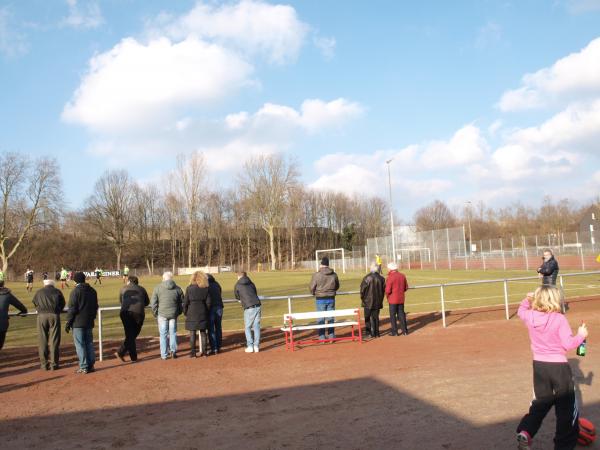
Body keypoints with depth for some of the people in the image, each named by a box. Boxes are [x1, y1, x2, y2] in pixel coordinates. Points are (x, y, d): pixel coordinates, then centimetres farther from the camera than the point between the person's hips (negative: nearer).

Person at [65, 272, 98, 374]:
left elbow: (72, 309, -13)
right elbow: (95, 307, 16)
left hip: (78, 323, -6)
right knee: (89, 343, 12)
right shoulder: (92, 291, 10)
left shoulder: (75, 291, -11)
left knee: (80, 345, -1)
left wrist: (68, 323, -7)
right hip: (89, 322, 6)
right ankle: (91, 365, 14)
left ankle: (84, 367, -1)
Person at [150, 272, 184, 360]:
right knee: (173, 333, 13)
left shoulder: (158, 288, -2)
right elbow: (182, 303, 9)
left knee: (163, 334, 5)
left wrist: (156, 313, 7)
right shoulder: (177, 288, 5)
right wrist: (178, 312, 18)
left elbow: (153, 303, -3)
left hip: (162, 314, -1)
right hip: (173, 314, 2)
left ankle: (164, 355, 8)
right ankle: (173, 350, 5)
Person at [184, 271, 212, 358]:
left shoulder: (189, 288, -7)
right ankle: (204, 351, 13)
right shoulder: (206, 289, -1)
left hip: (192, 313, -2)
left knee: (192, 333, 4)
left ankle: (193, 352, 6)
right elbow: (208, 303, 1)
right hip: (203, 314, 2)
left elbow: (185, 302, -6)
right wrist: (207, 312, 14)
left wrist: (185, 312, 7)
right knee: (203, 332, 10)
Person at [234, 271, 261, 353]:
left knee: (247, 327, 8)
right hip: (257, 306, 4)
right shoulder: (251, 283, 17)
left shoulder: (237, 285, 7)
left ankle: (250, 346, 4)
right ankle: (256, 346, 9)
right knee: (256, 326, 8)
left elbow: (237, 296, 21)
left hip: (249, 308, -4)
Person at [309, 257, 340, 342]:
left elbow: (312, 287, -7)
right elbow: (337, 286, 10)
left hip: (320, 299, -3)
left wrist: (314, 293, 14)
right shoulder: (334, 274, -2)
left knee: (321, 318, 5)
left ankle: (322, 337, 7)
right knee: (331, 318, 10)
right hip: (331, 298, 3)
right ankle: (331, 335, 14)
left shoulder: (316, 275, -13)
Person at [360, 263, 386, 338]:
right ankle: (376, 333, 13)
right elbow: (383, 290, 4)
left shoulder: (367, 278, -13)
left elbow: (362, 289, -9)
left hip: (368, 302, -3)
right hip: (377, 302, 3)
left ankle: (369, 332, 4)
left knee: (368, 317, 7)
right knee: (376, 317, 11)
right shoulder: (381, 278, -2)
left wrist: (362, 298, 6)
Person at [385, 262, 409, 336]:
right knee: (401, 314, 14)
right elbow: (406, 287, 10)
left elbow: (388, 290, -18)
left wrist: (387, 296, 1)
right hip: (401, 299, 6)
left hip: (393, 299, -6)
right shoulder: (402, 276, 4)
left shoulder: (390, 277, -16)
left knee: (393, 315, 4)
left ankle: (394, 332, 6)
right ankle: (405, 331, 18)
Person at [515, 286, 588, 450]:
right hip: (559, 366, -5)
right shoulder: (559, 319, -16)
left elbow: (521, 311, 21)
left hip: (539, 365, 5)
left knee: (541, 401, 20)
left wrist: (527, 300, 22)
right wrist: (581, 335, -1)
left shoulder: (530, 316, -3)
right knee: (566, 405, 11)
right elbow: (568, 344, -16)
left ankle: (525, 432, 5)